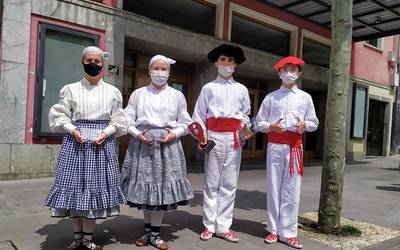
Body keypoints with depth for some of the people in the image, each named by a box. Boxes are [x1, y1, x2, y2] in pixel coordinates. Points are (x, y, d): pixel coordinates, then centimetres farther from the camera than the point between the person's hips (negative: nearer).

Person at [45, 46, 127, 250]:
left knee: (96, 186, 1)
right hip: (75, 142, 0)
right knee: (75, 185, 1)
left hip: (103, 142, 0)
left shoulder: (112, 91, 9)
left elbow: (118, 120, 6)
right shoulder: (70, 89, 8)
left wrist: (106, 132, -10)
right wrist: (73, 130, -11)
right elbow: (59, 116, 5)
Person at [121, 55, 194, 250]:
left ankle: (155, 233, 12)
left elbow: (185, 123, 8)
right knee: (144, 186, 4)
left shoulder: (177, 95, 9)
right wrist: (137, 133, -10)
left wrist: (175, 134, -9)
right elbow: (128, 119, 6)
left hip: (167, 144, 0)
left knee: (162, 187, -2)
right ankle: (148, 230, 22)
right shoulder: (138, 93, 9)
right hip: (142, 143, 1)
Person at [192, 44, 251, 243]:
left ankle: (223, 226, 11)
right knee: (211, 183, 1)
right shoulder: (209, 88, 8)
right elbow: (199, 115, 4)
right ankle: (209, 226, 11)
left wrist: (244, 126, 0)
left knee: (229, 183, 3)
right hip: (214, 136, -2)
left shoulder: (241, 89, 15)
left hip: (235, 138, 2)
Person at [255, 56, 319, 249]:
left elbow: (314, 123, 12)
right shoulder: (271, 97, 7)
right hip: (275, 146, 0)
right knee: (273, 188, 4)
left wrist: (304, 125, -9)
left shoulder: (305, 97, 10)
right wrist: (271, 127, -12)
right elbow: (259, 122, 7)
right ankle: (273, 229, 16)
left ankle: (288, 232, 11)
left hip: (295, 146, 1)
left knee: (291, 190, 1)